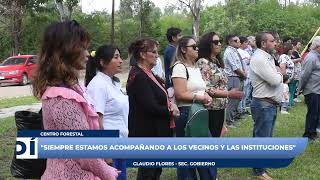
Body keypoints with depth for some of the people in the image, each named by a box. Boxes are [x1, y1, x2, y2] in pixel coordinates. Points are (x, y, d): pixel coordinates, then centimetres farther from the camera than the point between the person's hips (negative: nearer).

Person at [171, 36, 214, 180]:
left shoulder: (196, 68, 17)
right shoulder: (179, 67, -12)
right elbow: (180, 94, -19)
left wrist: (206, 96, 4)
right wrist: (200, 98, -19)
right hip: (186, 115, -9)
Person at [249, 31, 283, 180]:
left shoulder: (267, 57, 12)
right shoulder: (259, 59, -20)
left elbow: (276, 78, 16)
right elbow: (275, 80, -22)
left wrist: (277, 74, -5)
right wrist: (280, 73, -3)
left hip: (270, 104, 10)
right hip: (263, 105, -10)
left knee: (266, 136, 21)